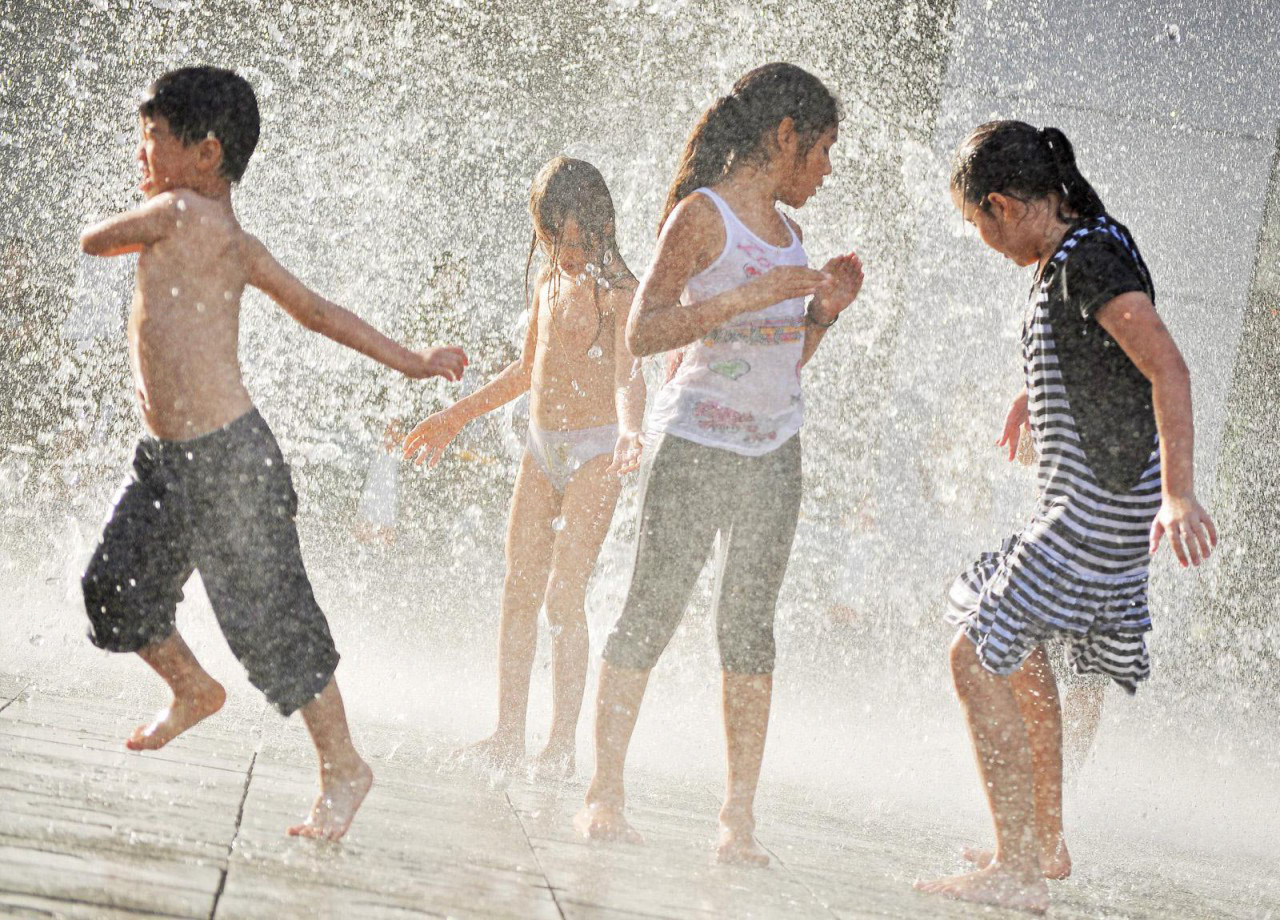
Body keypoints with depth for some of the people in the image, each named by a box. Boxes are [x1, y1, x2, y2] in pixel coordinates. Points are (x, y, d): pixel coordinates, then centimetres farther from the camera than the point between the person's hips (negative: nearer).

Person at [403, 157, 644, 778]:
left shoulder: (616, 291, -11)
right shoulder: (548, 281, 12)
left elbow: (628, 375, -24)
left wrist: (630, 429, -45)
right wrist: (454, 417, 27)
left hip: (594, 452, -7)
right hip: (542, 447, 7)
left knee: (564, 592, -12)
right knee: (518, 590, 3)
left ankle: (561, 744, -8)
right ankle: (508, 734, 8)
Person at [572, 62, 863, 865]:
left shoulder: (786, 230, 15)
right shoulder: (704, 216, -7)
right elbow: (643, 331, -17)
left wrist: (824, 311, 5)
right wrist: (755, 295, -21)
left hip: (774, 448, 7)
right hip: (697, 441, -7)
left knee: (752, 624, 3)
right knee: (653, 609, -3)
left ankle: (741, 818, 3)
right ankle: (605, 793, 7)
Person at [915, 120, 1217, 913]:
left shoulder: (1091, 259, -20)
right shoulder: (1067, 257, 11)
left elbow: (1168, 366, -31)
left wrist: (1179, 493, -40)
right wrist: (1038, 388, 49)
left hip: (1099, 508, -11)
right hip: (1086, 501, 11)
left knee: (979, 658, -12)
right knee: (1016, 649, 26)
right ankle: (1046, 842, 37)